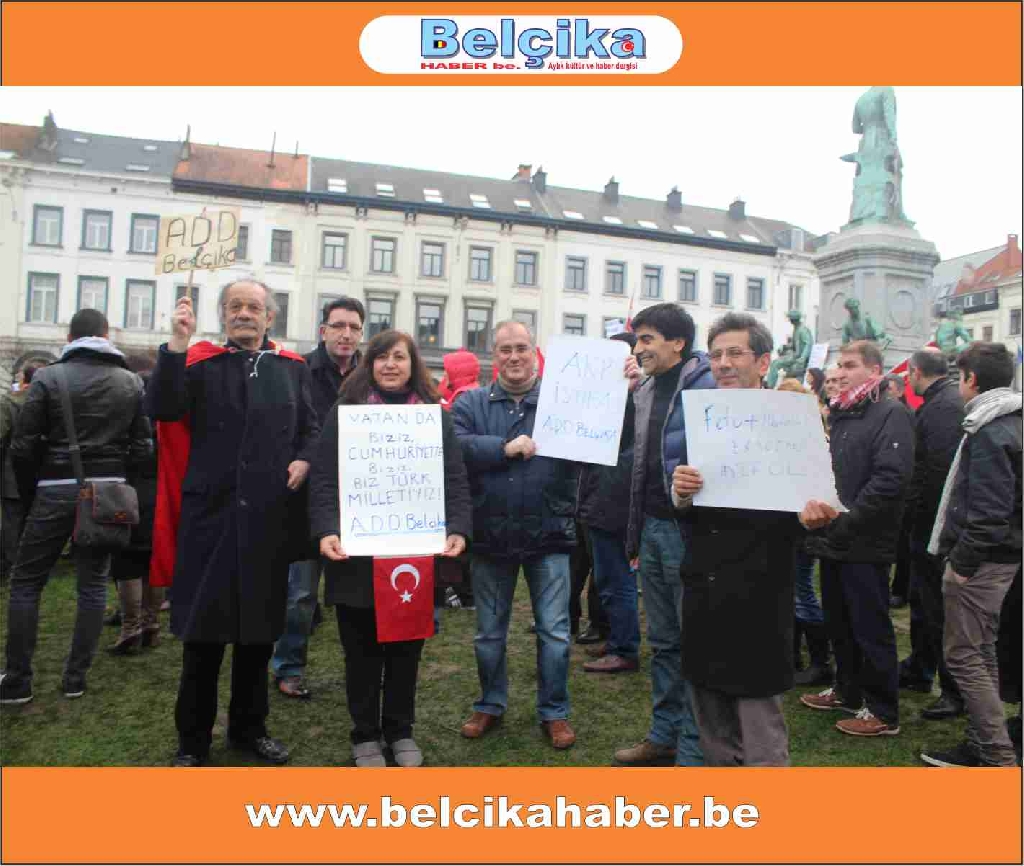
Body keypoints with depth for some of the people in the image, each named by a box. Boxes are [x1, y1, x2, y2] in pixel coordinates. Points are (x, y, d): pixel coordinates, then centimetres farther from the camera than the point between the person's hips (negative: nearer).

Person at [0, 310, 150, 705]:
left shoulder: (48, 377, -4)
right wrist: (115, 477, 14)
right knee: (93, 584, 10)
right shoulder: (132, 382, 3)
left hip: (57, 490, -2)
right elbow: (142, 446, 0)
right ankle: (76, 678, 14)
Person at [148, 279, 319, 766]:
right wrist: (176, 345, -18)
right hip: (210, 514, -2)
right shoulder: (199, 362, 4)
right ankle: (193, 740, 21)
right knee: (203, 632, 4)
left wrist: (304, 459, -7)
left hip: (269, 519, 2)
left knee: (259, 630, 13)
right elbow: (162, 410, -11)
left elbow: (311, 428, 12)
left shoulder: (292, 368, 11)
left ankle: (249, 728, 30)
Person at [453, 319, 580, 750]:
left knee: (554, 631, 7)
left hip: (549, 536, -1)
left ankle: (554, 712, 25)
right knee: (489, 632, 15)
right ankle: (491, 704, 35)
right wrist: (505, 447, -21)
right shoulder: (471, 403, 3)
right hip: (490, 536, 2)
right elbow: (453, 446, -13)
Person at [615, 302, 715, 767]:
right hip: (652, 528, 8)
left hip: (688, 530, -8)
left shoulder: (707, 386, -12)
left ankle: (694, 749, 17)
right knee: (662, 641, 17)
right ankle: (664, 735, 30)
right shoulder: (646, 391, 13)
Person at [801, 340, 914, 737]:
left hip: (865, 545, -8)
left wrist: (847, 519, -21)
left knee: (871, 629, 2)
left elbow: (891, 478, -22)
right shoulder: (841, 415, 15)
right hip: (833, 541, 8)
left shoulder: (890, 415, -11)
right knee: (839, 624, 18)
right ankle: (848, 691, 33)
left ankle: (883, 712, 15)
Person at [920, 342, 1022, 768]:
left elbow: (989, 510, -24)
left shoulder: (989, 433, -18)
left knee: (963, 654, -2)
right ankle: (982, 745, 27)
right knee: (980, 652, 17)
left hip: (981, 561, -10)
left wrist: (962, 561, -19)